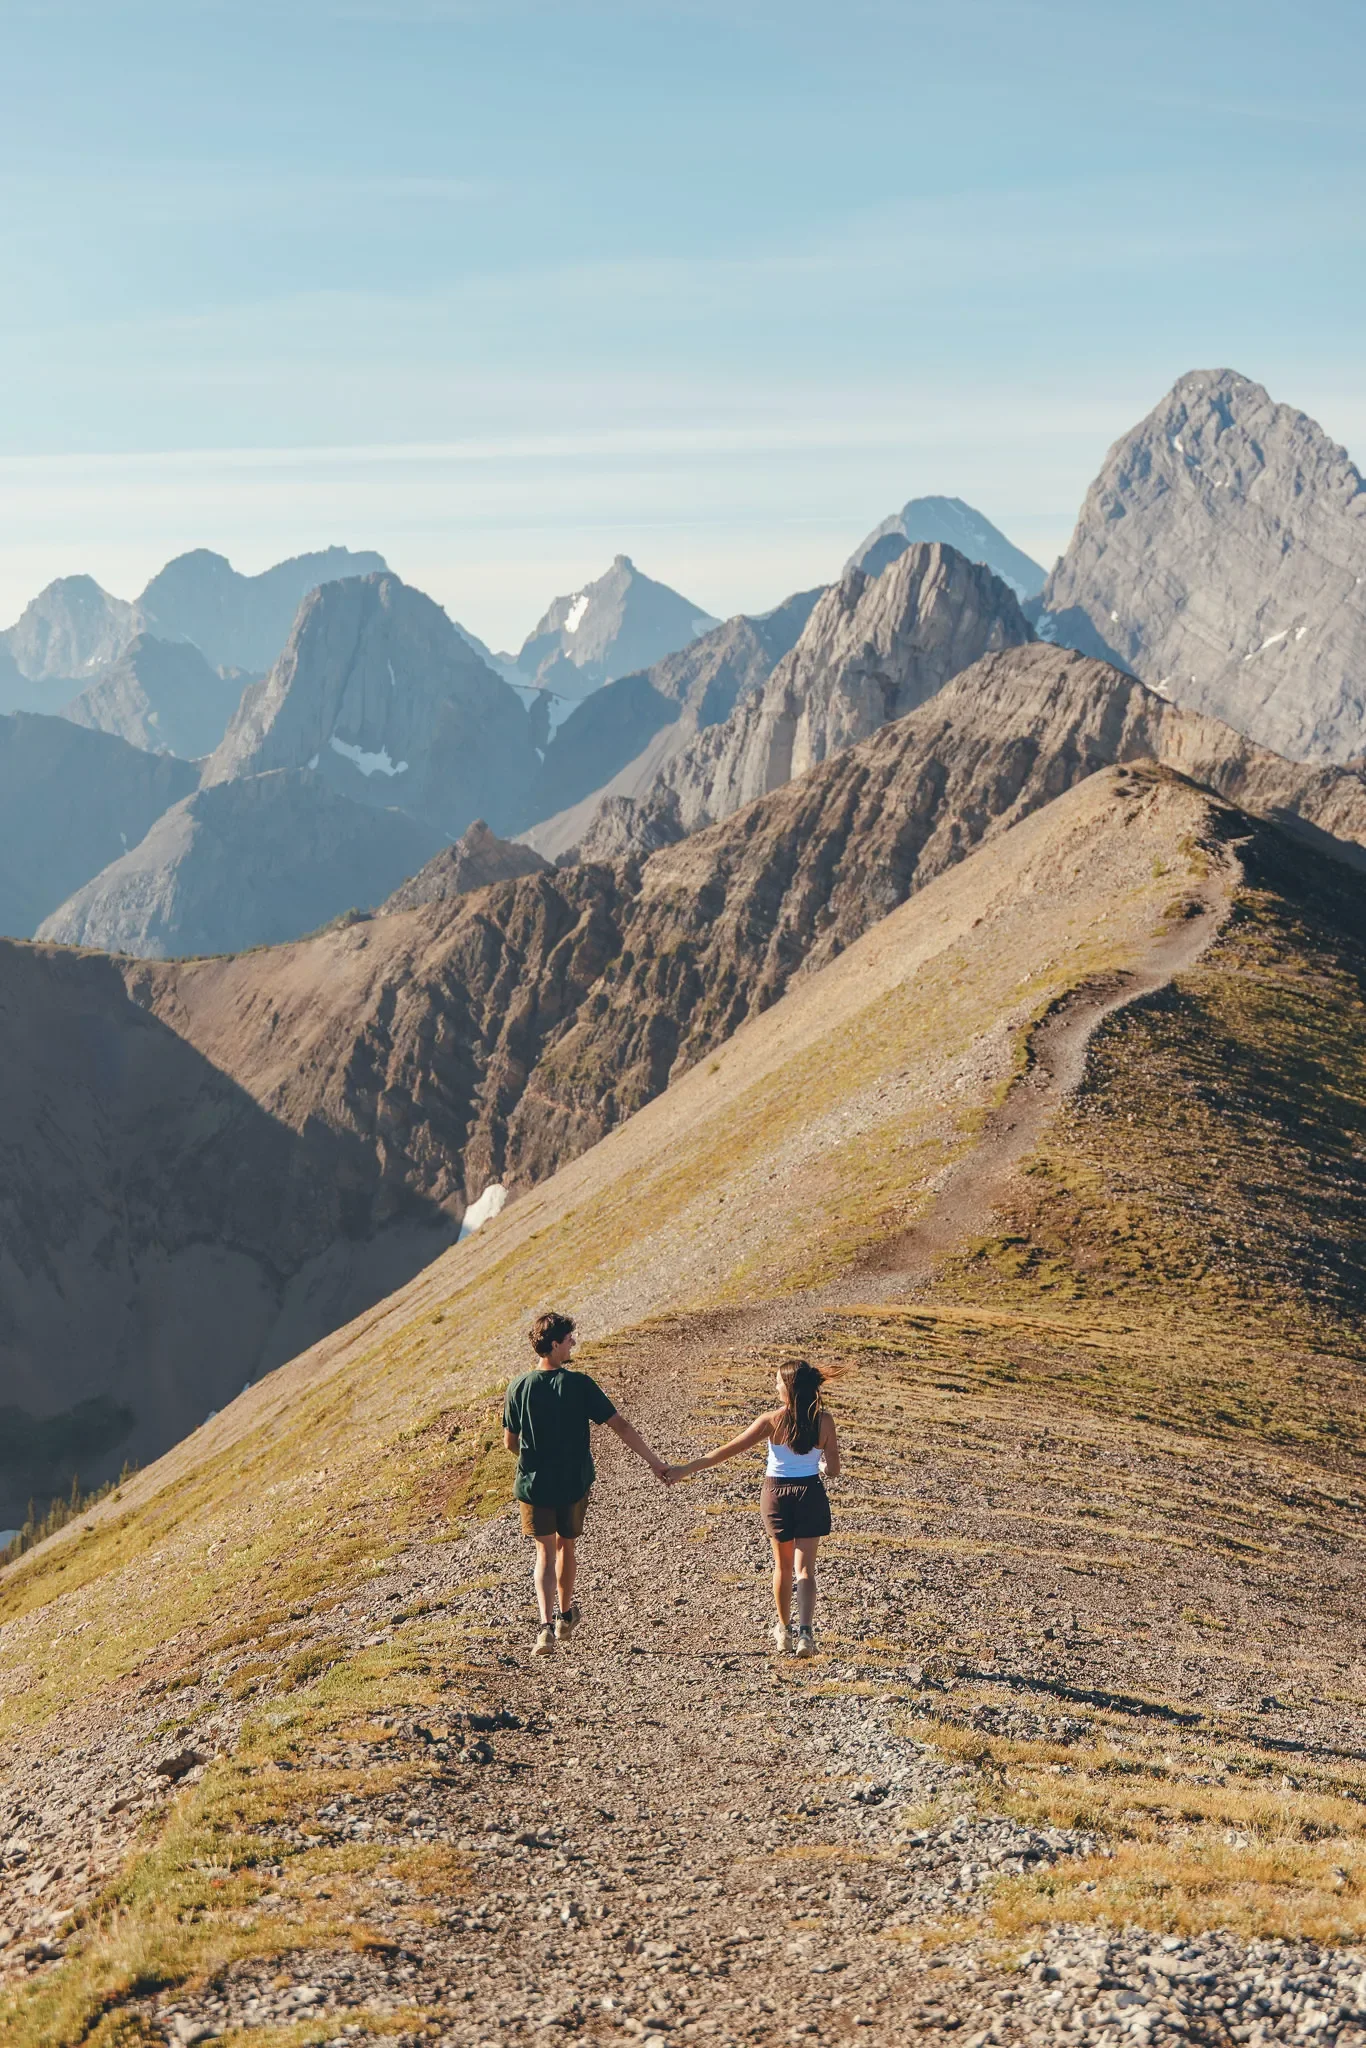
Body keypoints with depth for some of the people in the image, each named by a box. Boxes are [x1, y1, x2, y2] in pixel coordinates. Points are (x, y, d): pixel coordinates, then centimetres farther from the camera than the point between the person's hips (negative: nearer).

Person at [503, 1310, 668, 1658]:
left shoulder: (519, 1388, -7)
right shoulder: (579, 1385, -13)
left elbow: (510, 1441, 1)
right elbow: (620, 1425, -13)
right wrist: (653, 1461, -6)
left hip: (534, 1485, 0)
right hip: (574, 1483, 0)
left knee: (545, 1552, 6)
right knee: (566, 1546, 20)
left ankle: (546, 1624, -13)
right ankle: (565, 1615, 38)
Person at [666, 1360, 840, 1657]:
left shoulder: (773, 1420, -13)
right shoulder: (824, 1421, -9)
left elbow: (728, 1450, -12)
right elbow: (833, 1470, -3)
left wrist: (687, 1469, -7)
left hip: (776, 1493, 0)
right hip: (810, 1494, 0)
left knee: (783, 1566, 18)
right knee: (805, 1567, 1)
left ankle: (784, 1630, 30)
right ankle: (804, 1631, -17)